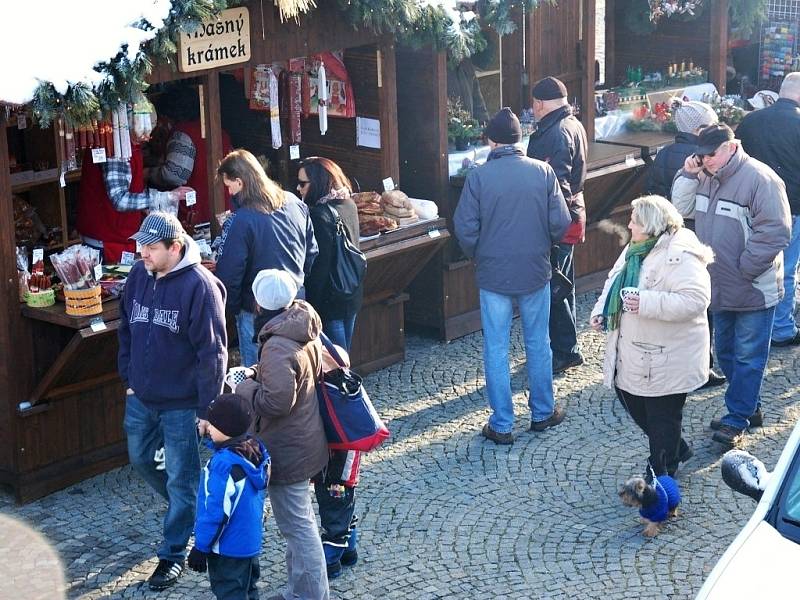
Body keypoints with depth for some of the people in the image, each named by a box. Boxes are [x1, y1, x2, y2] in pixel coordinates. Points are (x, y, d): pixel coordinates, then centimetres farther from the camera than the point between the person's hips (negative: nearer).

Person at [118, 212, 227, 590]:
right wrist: (128, 378, 12)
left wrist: (207, 409, -17)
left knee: (181, 479, 5)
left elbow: (212, 352, -18)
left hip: (181, 403, -7)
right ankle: (185, 507, 47)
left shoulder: (199, 285, -21)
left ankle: (173, 554, 19)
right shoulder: (138, 275, -1)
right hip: (141, 397, 7)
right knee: (140, 460, 22)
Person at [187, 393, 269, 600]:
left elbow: (216, 512, -24)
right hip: (251, 542, 8)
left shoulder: (224, 464, -28)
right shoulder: (256, 451, -3)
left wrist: (201, 547, -15)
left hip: (228, 547, -8)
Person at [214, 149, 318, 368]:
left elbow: (228, 274, -17)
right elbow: (311, 252, 10)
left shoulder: (241, 220, -22)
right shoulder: (295, 204, -1)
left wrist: (232, 308, -1)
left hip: (257, 311, -7)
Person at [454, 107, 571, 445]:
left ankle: (502, 425, 13)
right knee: (538, 345, 16)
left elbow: (465, 229, -11)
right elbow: (561, 223, -6)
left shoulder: (478, 176, -11)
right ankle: (542, 413, 28)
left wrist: (479, 257, 9)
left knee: (496, 349, 8)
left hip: (493, 274, -2)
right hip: (536, 272, 2)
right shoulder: (543, 172, -7)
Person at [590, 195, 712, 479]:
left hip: (665, 358, -9)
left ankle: (661, 473, 22)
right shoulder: (635, 249, 8)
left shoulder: (680, 256, -21)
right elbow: (614, 283, 19)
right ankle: (676, 448, 40)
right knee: (633, 403, 20)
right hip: (632, 355, 9)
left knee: (662, 416, 4)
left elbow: (695, 300, -30)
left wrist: (647, 303, -35)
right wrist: (600, 310, 1)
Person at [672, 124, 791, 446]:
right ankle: (750, 408, 32)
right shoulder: (705, 177, 6)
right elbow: (682, 209, 9)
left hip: (753, 291, -8)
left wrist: (744, 270, -18)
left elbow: (775, 232, -21)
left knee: (748, 356, 2)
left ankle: (737, 417, 12)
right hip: (721, 287, 8)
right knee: (726, 352, 18)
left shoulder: (760, 178, -19)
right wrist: (688, 176, -6)